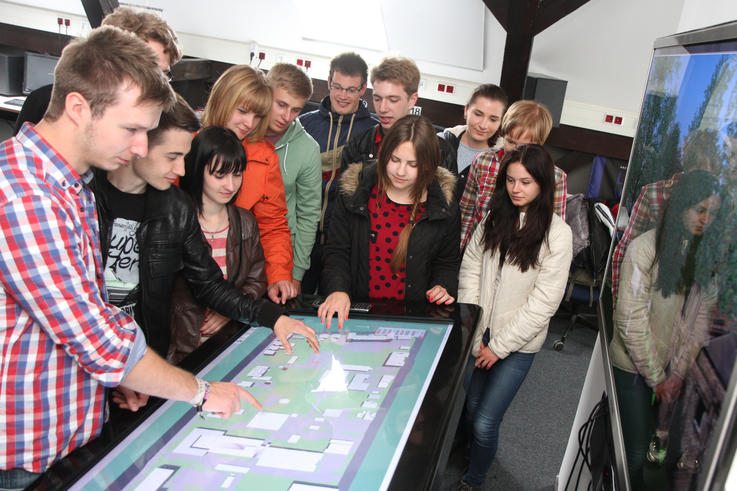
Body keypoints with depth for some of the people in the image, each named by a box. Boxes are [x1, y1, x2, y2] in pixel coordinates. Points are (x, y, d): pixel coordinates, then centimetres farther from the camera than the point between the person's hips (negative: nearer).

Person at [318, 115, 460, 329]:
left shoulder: (444, 207, 1)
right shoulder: (356, 193, 0)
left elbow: (448, 262, 14)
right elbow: (337, 251, 2)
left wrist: (442, 286, -6)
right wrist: (338, 289, -15)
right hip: (357, 309, 1)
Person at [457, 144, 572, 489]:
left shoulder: (557, 234, -13)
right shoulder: (494, 218, 1)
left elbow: (544, 302, -13)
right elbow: (470, 268, 4)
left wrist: (500, 345, -11)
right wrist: (471, 327, -5)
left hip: (517, 345, -4)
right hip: (478, 335, 4)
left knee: (485, 423, -2)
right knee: (469, 408, 15)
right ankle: (473, 457, 45)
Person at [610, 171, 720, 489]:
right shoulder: (645, 248, -14)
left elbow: (700, 320, 0)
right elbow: (631, 320, -15)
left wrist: (678, 374, -7)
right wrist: (655, 377, -11)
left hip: (672, 370, 4)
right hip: (634, 367, -4)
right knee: (634, 452, 0)